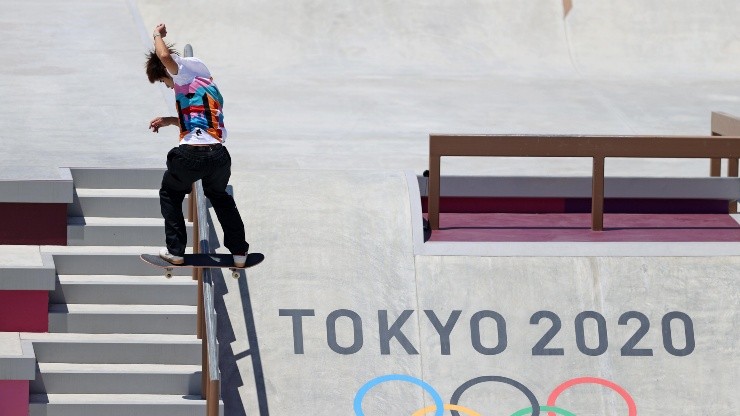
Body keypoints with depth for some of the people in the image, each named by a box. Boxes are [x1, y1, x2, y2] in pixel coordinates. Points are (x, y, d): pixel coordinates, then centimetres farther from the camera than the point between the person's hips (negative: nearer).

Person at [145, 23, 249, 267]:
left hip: (190, 154, -7)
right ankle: (239, 252, 26)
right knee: (220, 197, 31)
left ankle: (175, 251, 15)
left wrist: (158, 35, 2)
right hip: (218, 154, 7)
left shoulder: (187, 70, 3)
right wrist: (170, 121, 36)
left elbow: (165, 56, -17)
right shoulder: (206, 83, 28)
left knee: (170, 195, 20)